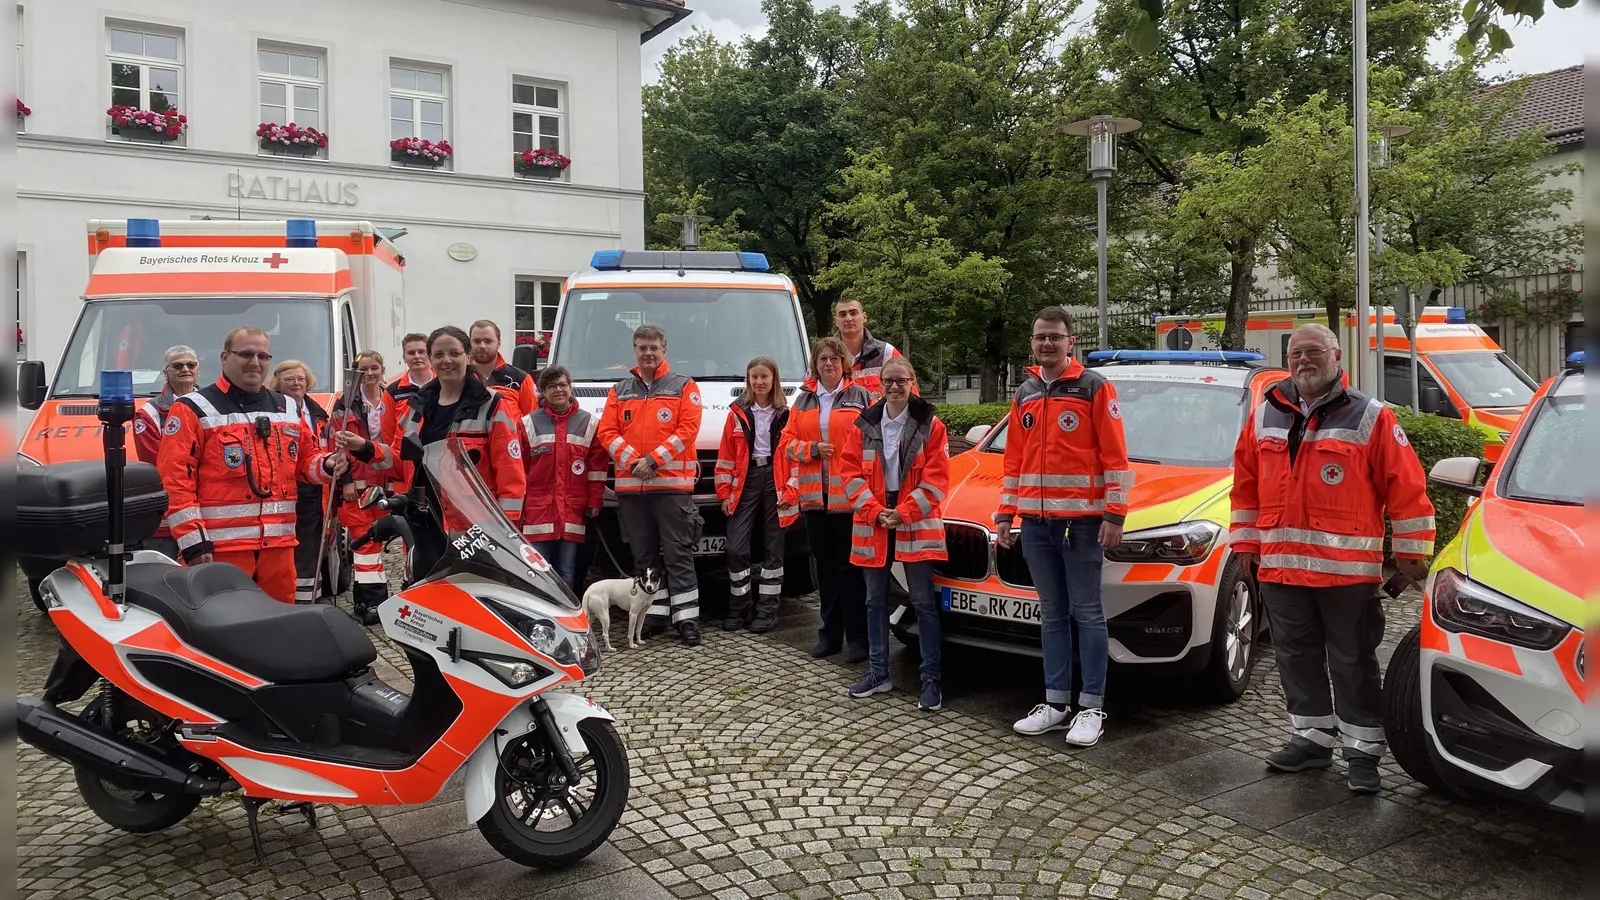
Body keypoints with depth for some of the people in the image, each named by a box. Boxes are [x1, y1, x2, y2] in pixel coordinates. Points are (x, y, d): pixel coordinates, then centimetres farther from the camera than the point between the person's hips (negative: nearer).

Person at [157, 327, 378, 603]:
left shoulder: (289, 408, 16)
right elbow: (175, 480, -6)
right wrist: (193, 541, -12)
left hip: (279, 542, 5)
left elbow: (307, 458, 25)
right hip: (221, 545, -5)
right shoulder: (193, 410, -1)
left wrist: (327, 465, -1)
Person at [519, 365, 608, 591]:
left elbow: (597, 466, 7)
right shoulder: (529, 423, 8)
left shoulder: (590, 423, 9)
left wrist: (594, 502, 2)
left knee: (566, 575, 4)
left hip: (573, 512, 1)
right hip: (537, 511, 0)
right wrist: (517, 504, 2)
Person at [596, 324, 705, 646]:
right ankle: (654, 613, 17)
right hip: (630, 486, 4)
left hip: (673, 484, -4)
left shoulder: (684, 386, 5)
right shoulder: (619, 391, 15)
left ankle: (687, 618, -3)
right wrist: (633, 460, -10)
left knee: (679, 554, -5)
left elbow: (688, 429, -6)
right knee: (644, 556, 9)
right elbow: (607, 432, 6)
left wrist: (654, 459, -14)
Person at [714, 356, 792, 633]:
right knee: (736, 548, -3)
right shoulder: (738, 413, 8)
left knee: (773, 547, 4)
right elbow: (727, 455, 7)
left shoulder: (786, 413, 3)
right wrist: (724, 491, 1)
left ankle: (767, 610, 12)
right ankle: (738, 609, 10)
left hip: (775, 480, -1)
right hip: (746, 481, 1)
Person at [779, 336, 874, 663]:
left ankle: (858, 636, 6)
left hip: (850, 494, -4)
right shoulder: (803, 399, 14)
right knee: (825, 566, 11)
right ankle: (830, 633, 21)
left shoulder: (860, 396, 2)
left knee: (850, 566, -2)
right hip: (813, 494, 4)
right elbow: (788, 442, 11)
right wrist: (812, 449, -8)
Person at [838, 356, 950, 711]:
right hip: (873, 524, 4)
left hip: (916, 524, -3)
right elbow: (851, 473, 1)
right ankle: (878, 673, 24)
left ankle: (931, 679, 5)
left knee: (923, 602, -1)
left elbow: (936, 479, -7)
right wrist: (876, 512, -12)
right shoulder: (864, 426, 6)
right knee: (875, 600, 12)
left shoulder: (930, 425, -2)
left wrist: (903, 513, -15)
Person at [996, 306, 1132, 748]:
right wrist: (1005, 513, 12)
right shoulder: (1024, 394, 14)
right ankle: (1056, 703, 18)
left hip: (1082, 519, -5)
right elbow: (1014, 460, 17)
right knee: (1052, 614, 11)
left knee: (1087, 613, 0)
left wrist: (1114, 514, -13)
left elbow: (1115, 456, -8)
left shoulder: (1094, 387, -4)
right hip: (1036, 521, 6)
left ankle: (1092, 708, 6)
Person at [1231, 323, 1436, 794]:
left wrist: (1412, 552, -4)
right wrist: (1246, 543, 12)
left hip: (1348, 569, -4)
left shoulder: (1370, 417, -3)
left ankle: (1363, 751, 14)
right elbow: (1245, 484, 14)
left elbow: (1407, 487, -3)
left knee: (1353, 663, 4)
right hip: (1280, 566, 5)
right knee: (1297, 658, 14)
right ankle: (1312, 738, 27)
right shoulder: (1265, 416, 9)